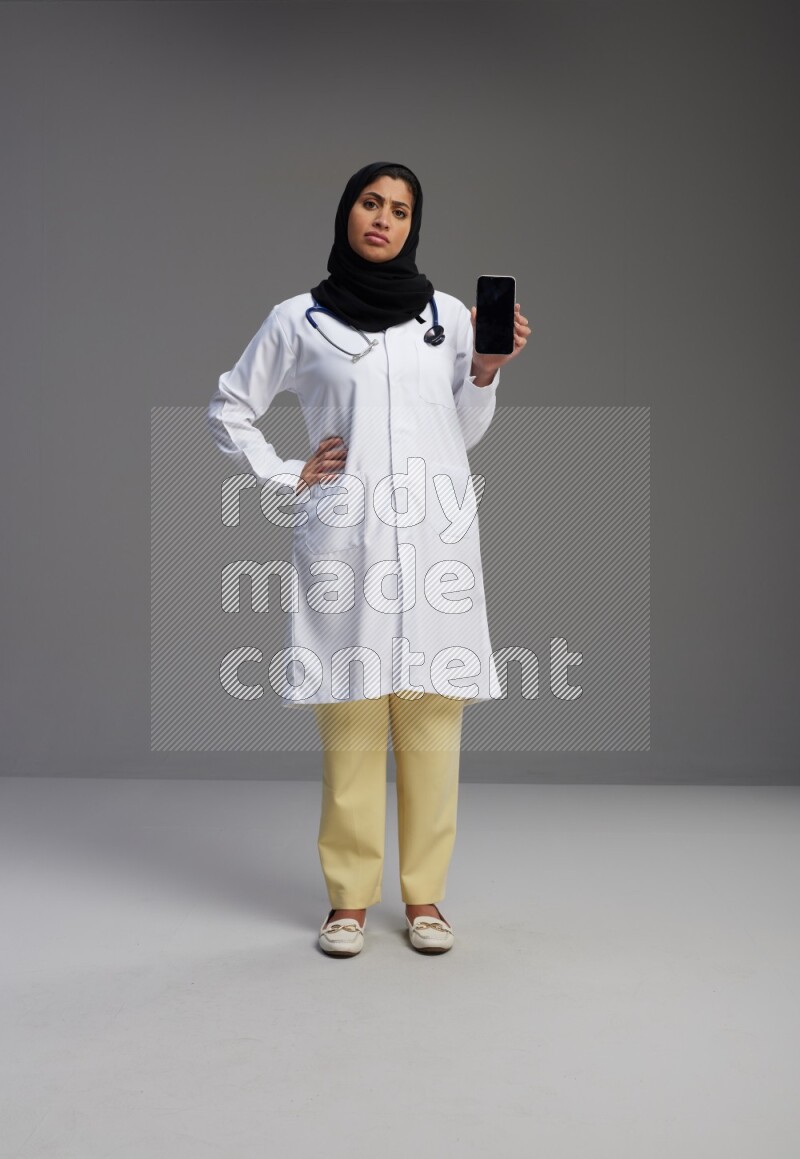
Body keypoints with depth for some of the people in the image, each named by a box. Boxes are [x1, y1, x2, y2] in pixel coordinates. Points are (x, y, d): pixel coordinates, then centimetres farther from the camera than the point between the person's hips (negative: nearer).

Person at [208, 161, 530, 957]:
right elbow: (228, 410, 16)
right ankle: (349, 898, 8)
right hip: (344, 539, -1)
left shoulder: (449, 314, 13)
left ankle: (424, 895, 11)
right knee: (350, 721, -2)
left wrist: (486, 372, 1)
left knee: (431, 718, 1)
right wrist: (286, 480, 5)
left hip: (436, 537, 2)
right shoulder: (299, 319, 8)